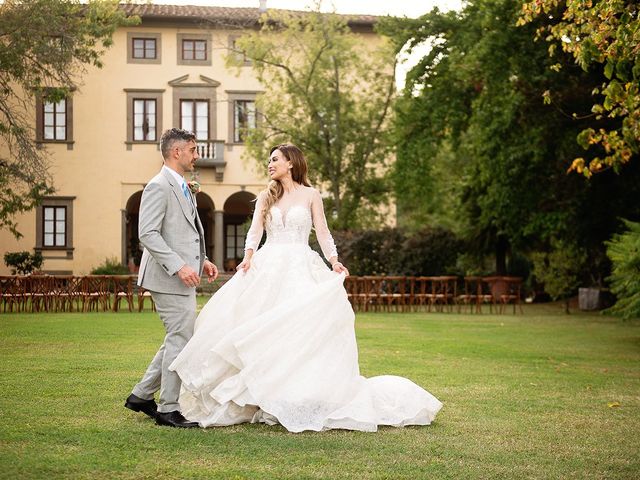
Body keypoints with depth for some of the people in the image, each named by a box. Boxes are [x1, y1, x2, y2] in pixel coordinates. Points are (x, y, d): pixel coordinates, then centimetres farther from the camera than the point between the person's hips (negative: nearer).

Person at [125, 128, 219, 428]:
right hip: (169, 279, -10)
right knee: (181, 340, -6)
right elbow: (148, 233, -20)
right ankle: (168, 410, 2)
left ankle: (142, 395, 24)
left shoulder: (182, 187, 18)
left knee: (178, 339, 15)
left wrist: (201, 260, 15)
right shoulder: (159, 186, -13)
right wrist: (179, 266, -25)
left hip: (183, 278, 10)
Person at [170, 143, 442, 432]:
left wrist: (334, 261, -12)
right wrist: (249, 256, -17)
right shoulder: (266, 198, 14)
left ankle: (301, 400, -3)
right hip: (268, 268, 3)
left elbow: (322, 232, 3)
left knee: (300, 331, -9)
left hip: (301, 270, -3)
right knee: (264, 332, -4)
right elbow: (255, 230, 2)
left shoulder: (310, 195, 7)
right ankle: (265, 398, 0)